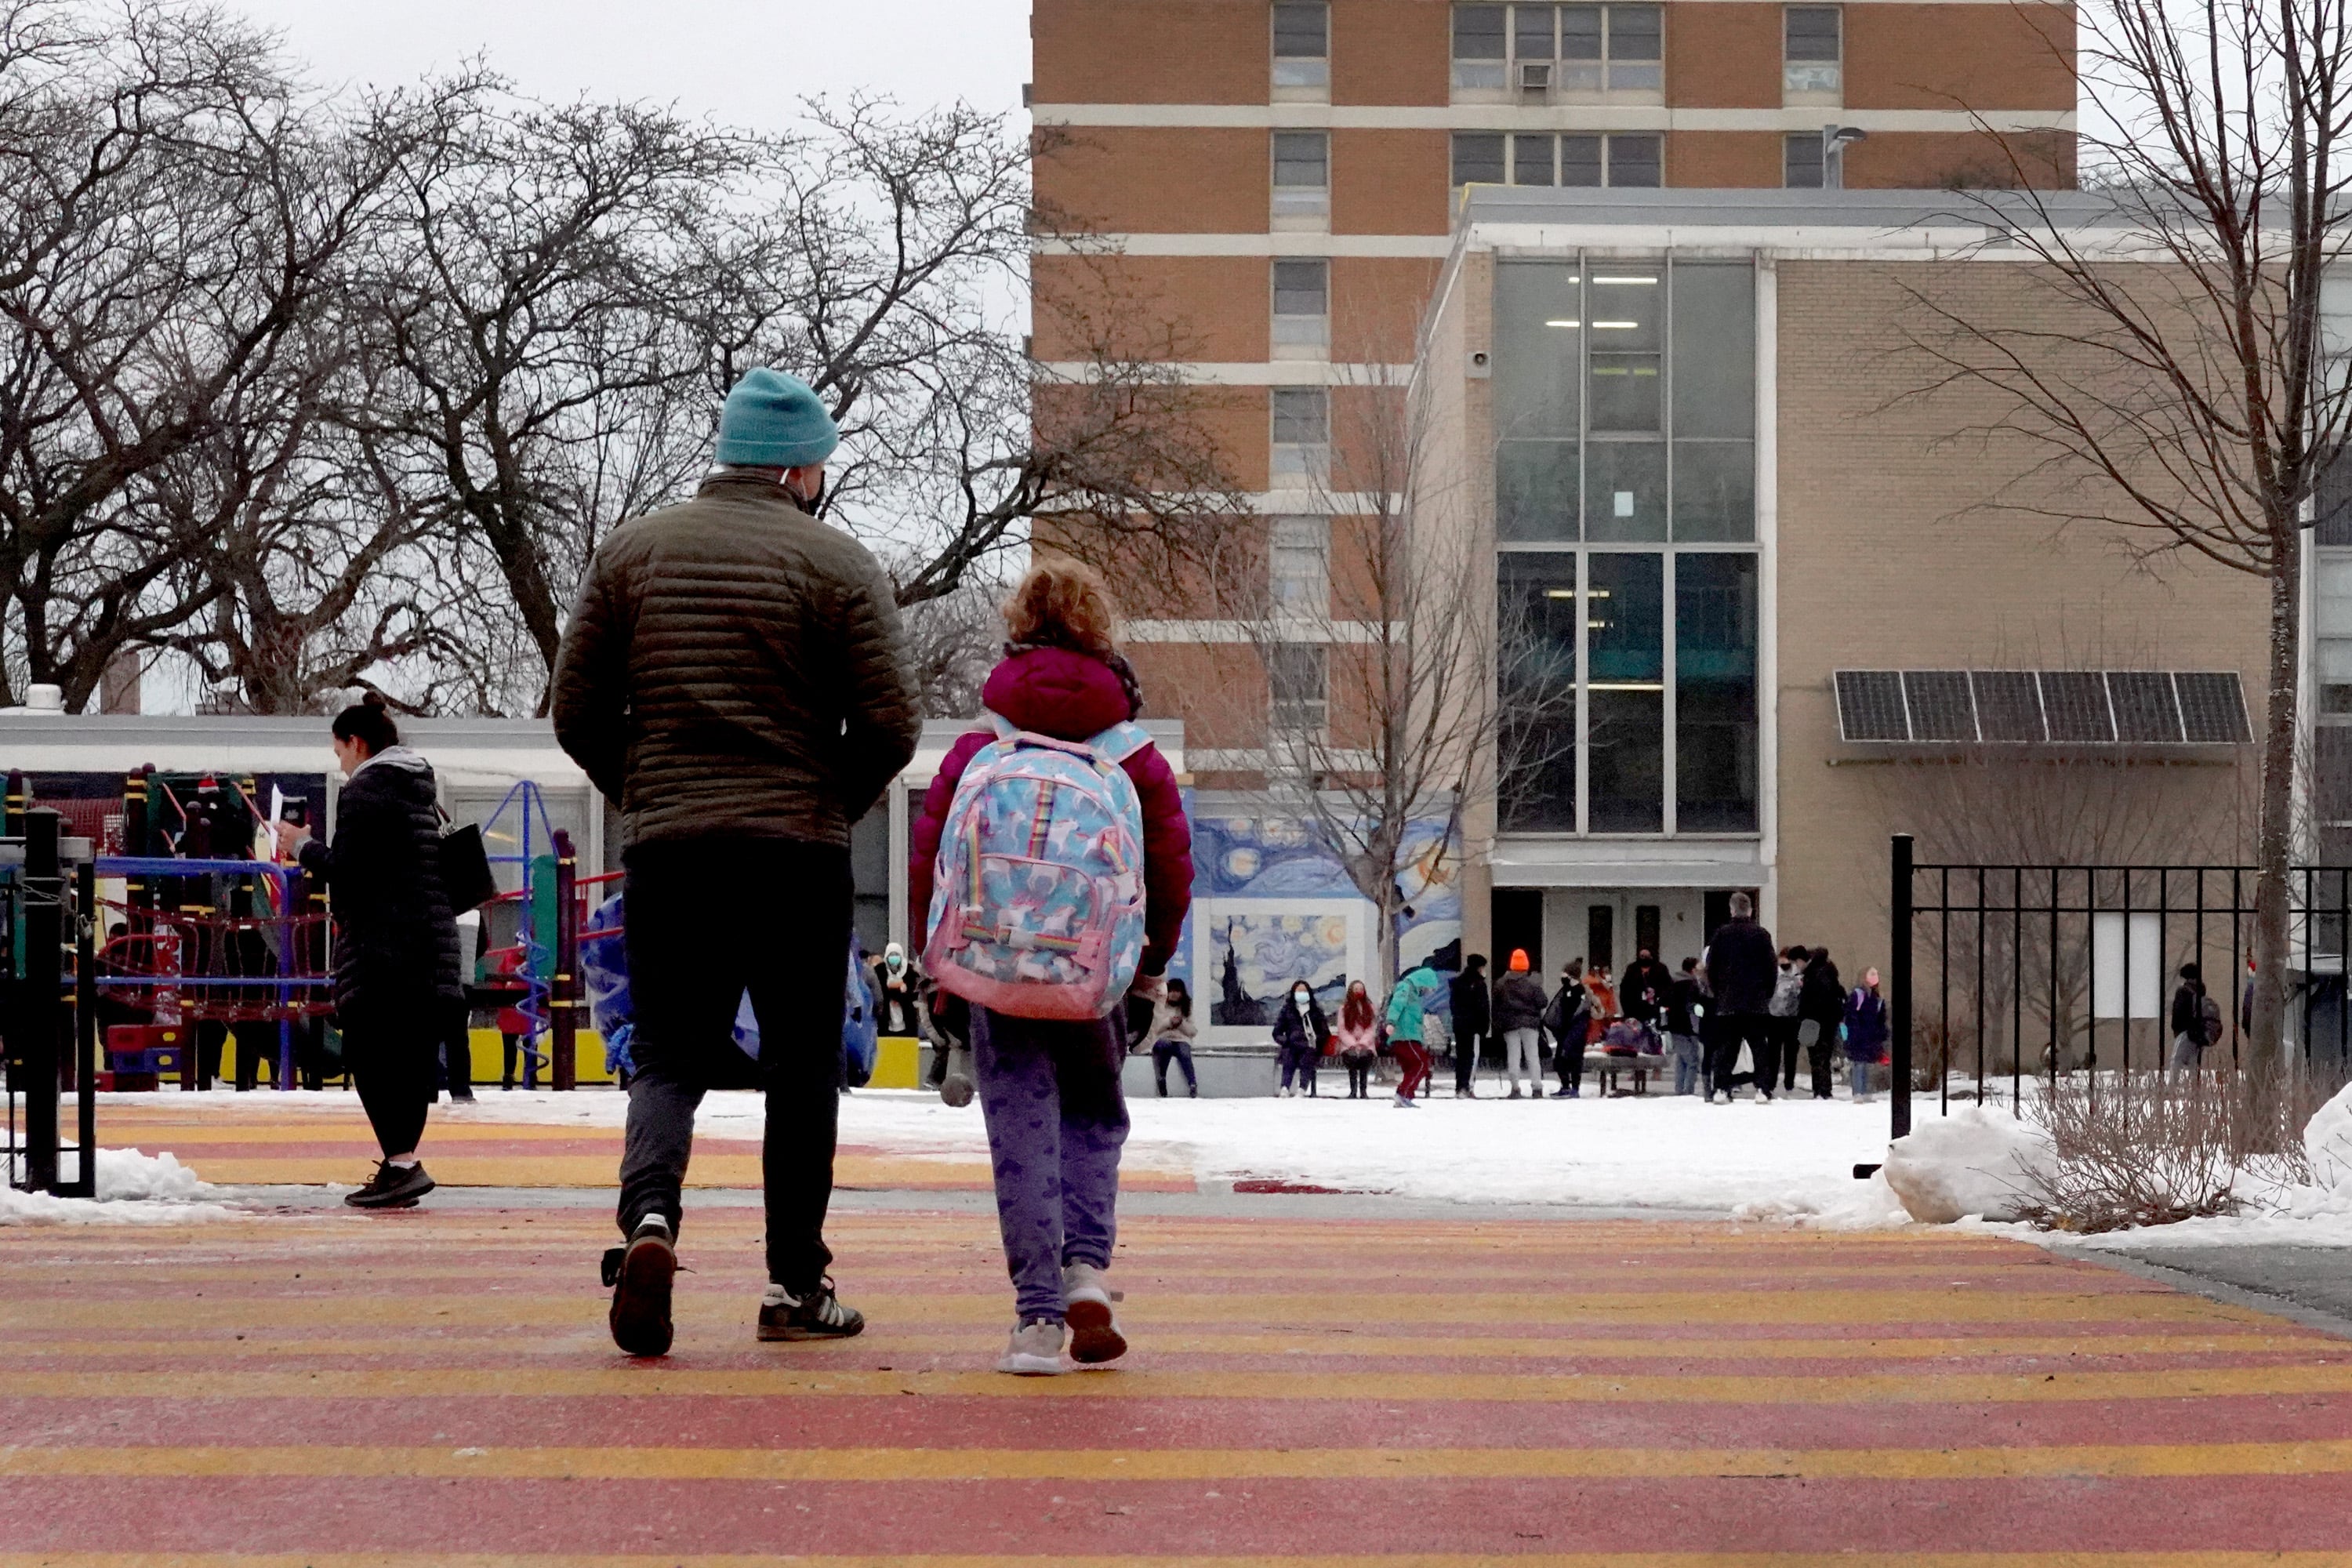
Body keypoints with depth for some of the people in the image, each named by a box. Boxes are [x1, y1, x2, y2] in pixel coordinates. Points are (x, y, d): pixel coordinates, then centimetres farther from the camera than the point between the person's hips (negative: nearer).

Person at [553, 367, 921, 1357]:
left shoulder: (632, 550, 7)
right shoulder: (838, 562, -2)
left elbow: (577, 709, 6)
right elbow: (889, 725, -7)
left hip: (664, 853, 2)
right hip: (799, 856, -2)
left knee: (669, 1056, 9)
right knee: (800, 1070, 9)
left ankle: (649, 1213, -18)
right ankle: (795, 1285, 13)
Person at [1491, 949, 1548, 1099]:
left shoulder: (1500, 984, 0)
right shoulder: (1533, 983, -8)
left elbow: (1496, 1006, 3)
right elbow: (1542, 1002, -7)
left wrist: (1497, 1025, 9)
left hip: (1509, 1024, 1)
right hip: (1530, 1024, -1)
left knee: (1513, 1056, 5)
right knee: (1533, 1055, 4)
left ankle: (1515, 1088, 2)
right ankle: (1536, 1088, 0)